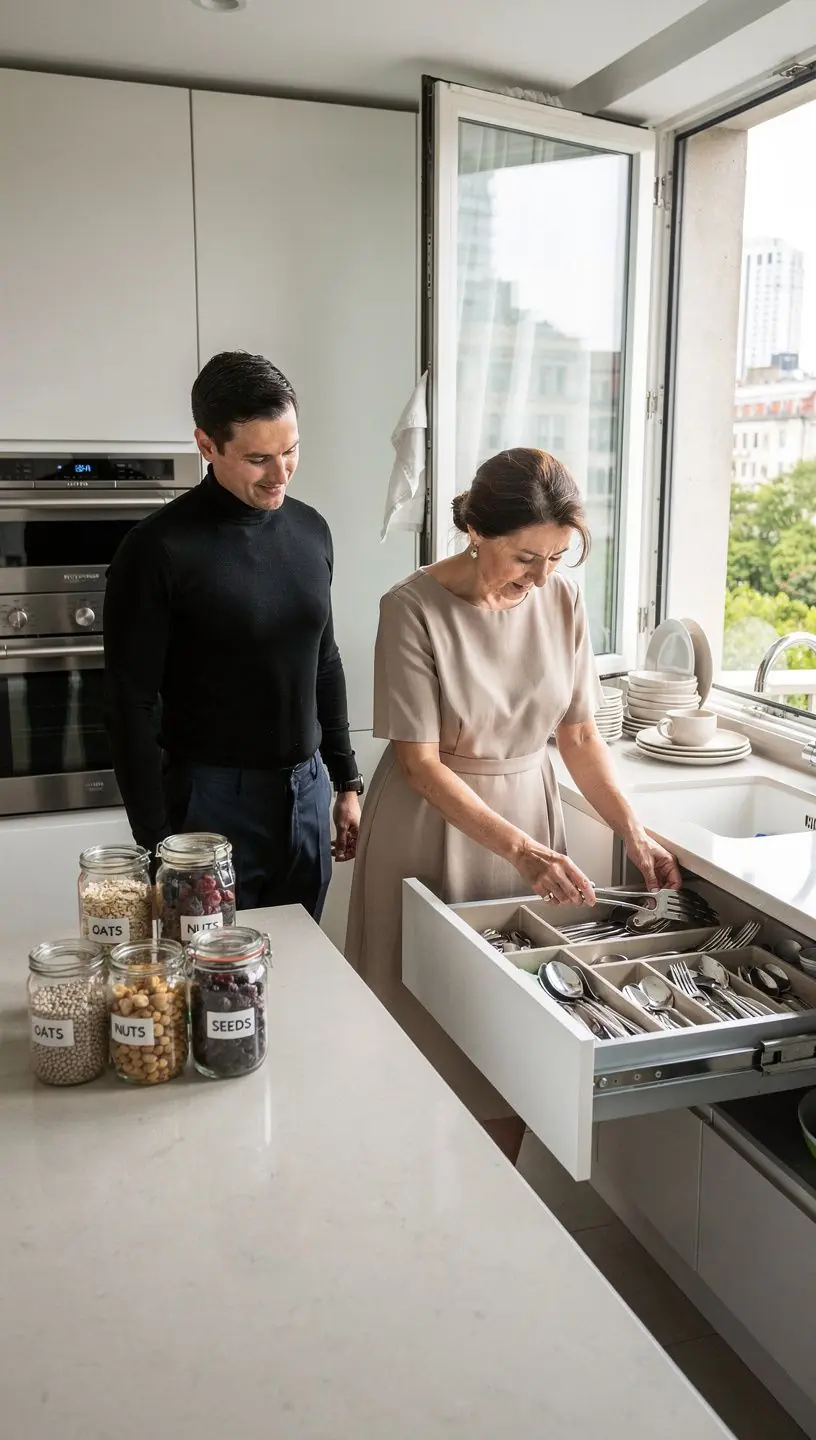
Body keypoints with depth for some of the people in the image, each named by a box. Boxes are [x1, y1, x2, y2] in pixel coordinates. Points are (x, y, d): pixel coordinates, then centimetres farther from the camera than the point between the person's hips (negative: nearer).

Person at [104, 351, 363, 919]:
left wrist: (347, 782, 14)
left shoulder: (311, 530, 5)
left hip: (307, 793, 6)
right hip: (212, 804, -5)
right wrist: (156, 841, -13)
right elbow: (133, 705, -12)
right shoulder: (160, 548, -13)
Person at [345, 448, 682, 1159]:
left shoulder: (562, 598, -4)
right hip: (435, 828, -4)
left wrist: (633, 831, -8)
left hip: (530, 815, 4)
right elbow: (422, 765, -17)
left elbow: (579, 732, 3)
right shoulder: (413, 610, -17)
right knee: (436, 1042, 6)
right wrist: (517, 848, -25)